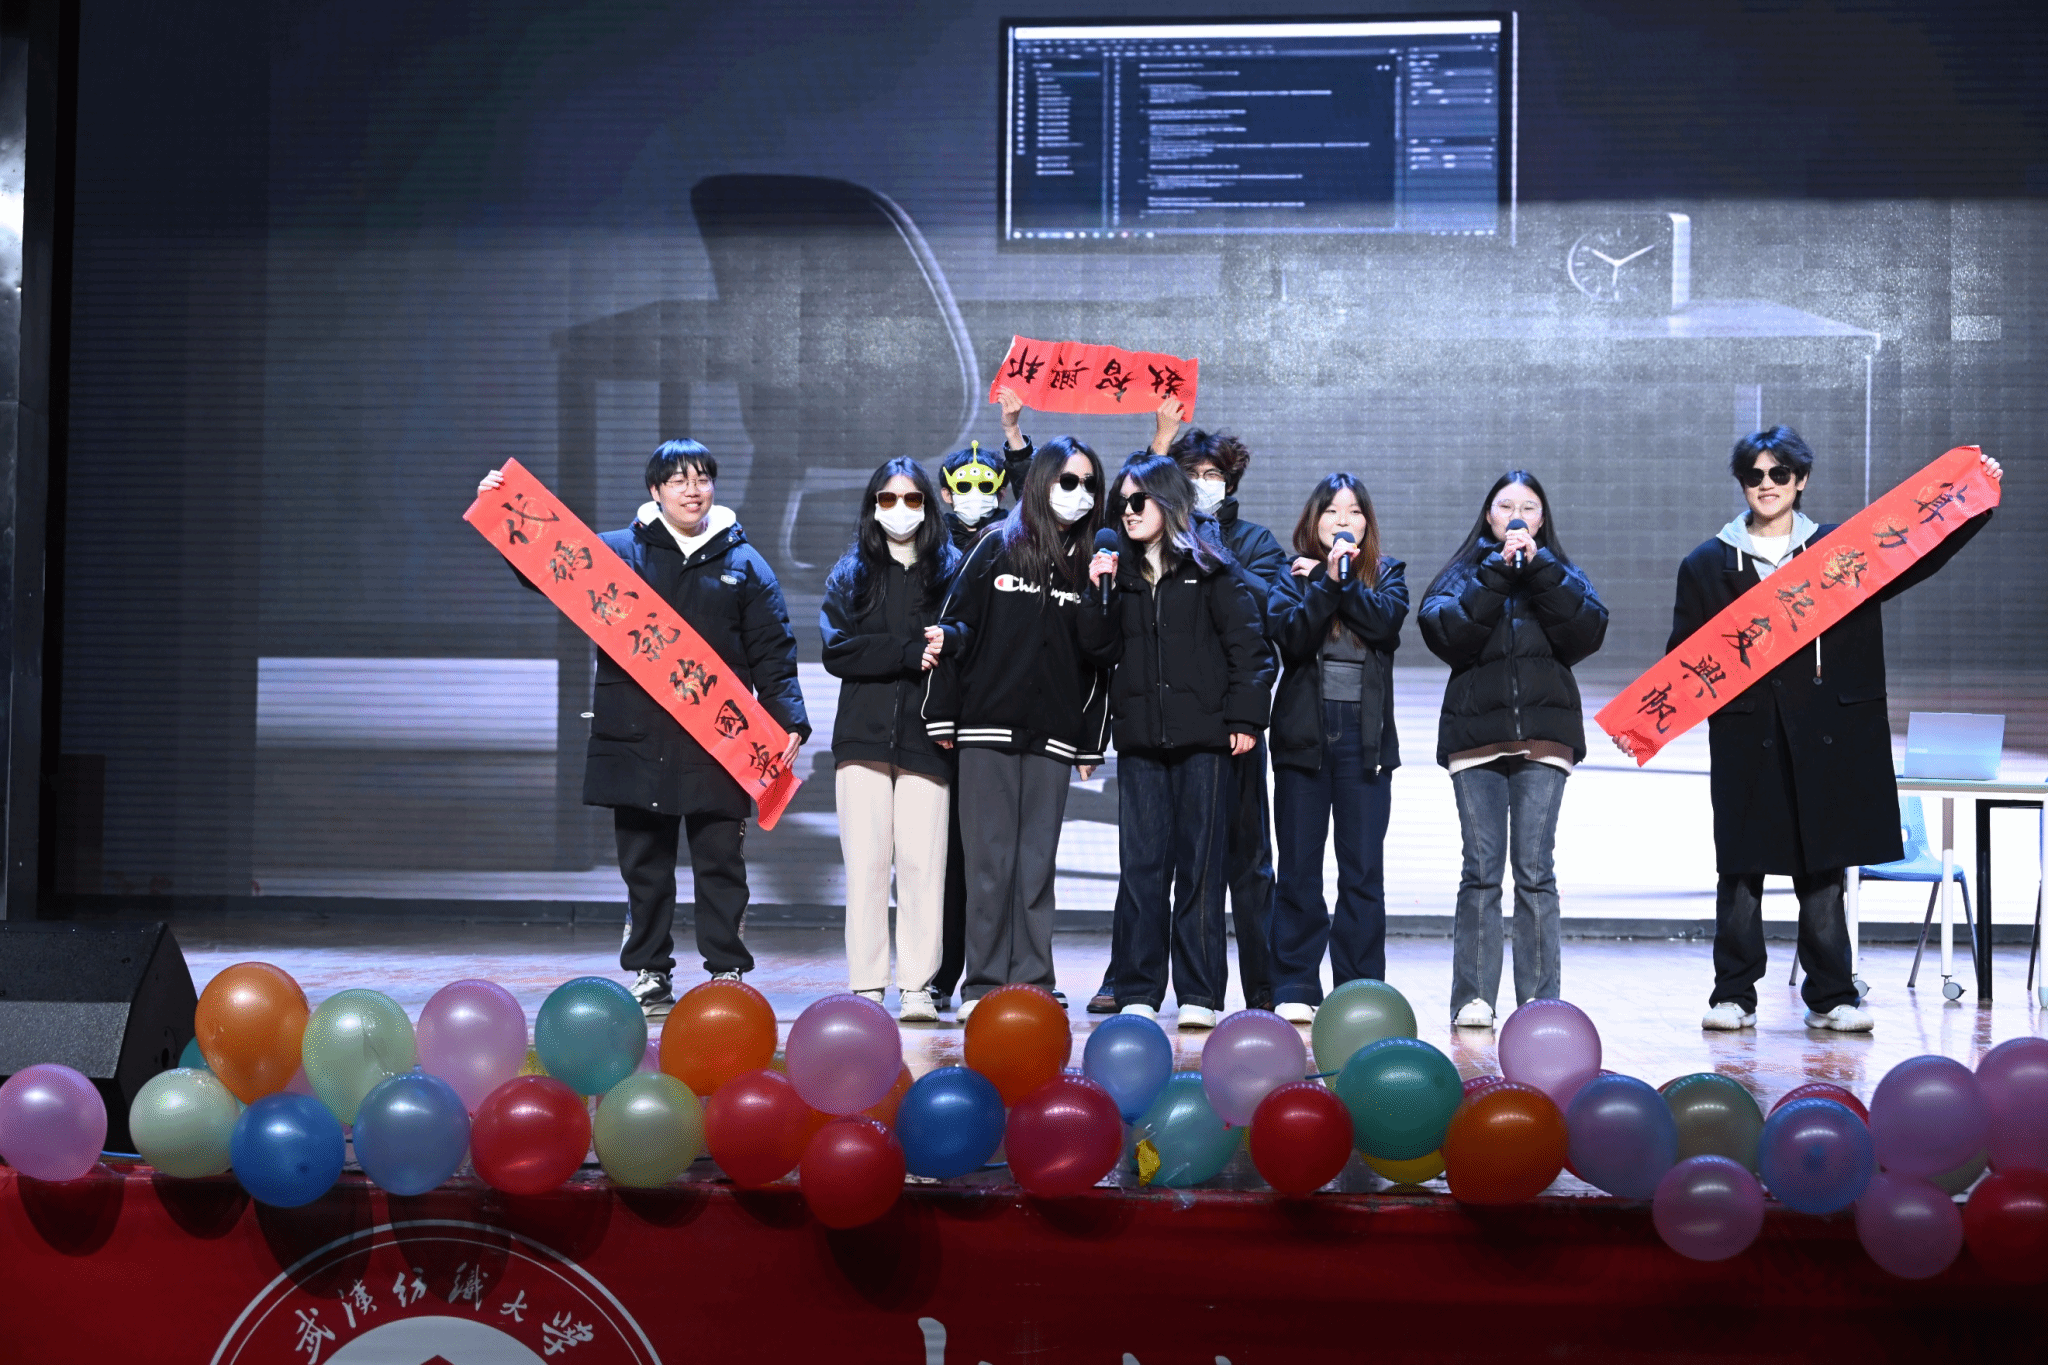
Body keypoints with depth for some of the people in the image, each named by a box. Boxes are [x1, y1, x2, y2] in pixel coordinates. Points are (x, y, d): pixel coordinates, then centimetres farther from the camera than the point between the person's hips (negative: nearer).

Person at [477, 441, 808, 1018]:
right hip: (638, 741, 1)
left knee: (721, 863, 1)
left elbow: (773, 654, 5)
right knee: (645, 866, 6)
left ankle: (727, 972, 9)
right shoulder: (618, 551, 9)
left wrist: (790, 721, -7)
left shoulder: (743, 563, 8)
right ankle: (649, 974, 15)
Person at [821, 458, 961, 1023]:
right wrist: (909, 653, -11)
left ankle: (917, 986, -1)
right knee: (866, 860, -2)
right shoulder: (851, 574, 13)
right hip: (864, 732, 1)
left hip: (926, 734, -1)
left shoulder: (950, 570, 11)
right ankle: (865, 986, 2)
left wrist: (948, 647, -18)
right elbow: (837, 650, -1)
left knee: (922, 861, -5)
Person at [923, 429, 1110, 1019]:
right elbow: (953, 628, 3)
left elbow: (1096, 660, 11)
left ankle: (1034, 984, 8)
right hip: (990, 729, -2)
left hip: (1053, 737, 2)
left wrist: (1091, 742, 7)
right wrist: (941, 715, -1)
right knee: (990, 860, -1)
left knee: (1037, 862, 3)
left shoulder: (1088, 565, 10)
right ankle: (983, 984, 4)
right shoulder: (997, 549, 4)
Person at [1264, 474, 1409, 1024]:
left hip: (1366, 735, 0)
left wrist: (1343, 580, -15)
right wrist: (1328, 581, -19)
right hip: (1303, 731, 0)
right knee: (1298, 868, 2)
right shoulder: (1295, 575, 7)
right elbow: (1291, 636, -12)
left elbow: (1386, 620, -11)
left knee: (1363, 869, 1)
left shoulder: (1386, 572, 10)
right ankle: (1295, 988, 8)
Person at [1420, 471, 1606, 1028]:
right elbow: (1448, 635, -6)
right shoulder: (1464, 574, 14)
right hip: (1475, 735, 0)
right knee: (1482, 868, -4)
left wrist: (1538, 565, -7)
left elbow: (1586, 632, -4)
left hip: (1543, 735, 0)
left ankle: (1541, 998, 0)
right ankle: (1473, 997, -1)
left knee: (1535, 869, -3)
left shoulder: (1561, 575, 16)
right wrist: (1498, 571, -9)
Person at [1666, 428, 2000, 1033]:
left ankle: (1830, 997, 10)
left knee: (1822, 869, 4)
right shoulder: (1707, 565, 9)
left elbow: (1918, 558, 10)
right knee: (1741, 869, 1)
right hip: (1746, 737, 0)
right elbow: (1683, 657, 7)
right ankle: (1734, 996, 9)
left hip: (1826, 735, 1)